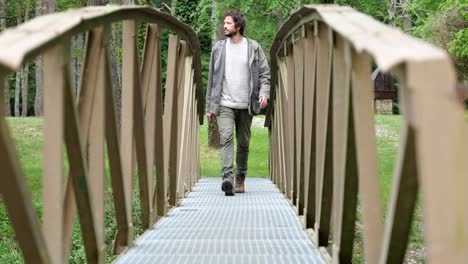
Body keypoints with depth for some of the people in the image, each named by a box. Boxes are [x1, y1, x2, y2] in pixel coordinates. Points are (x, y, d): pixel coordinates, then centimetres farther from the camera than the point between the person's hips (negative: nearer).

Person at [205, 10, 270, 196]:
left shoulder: (254, 48, 3)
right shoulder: (218, 48, 8)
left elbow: (265, 74, 4)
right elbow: (212, 78, 11)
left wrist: (264, 93, -15)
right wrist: (209, 106, 9)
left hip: (246, 105, 0)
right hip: (224, 104, 0)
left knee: (243, 143, 8)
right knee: (226, 138, -18)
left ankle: (240, 179, 20)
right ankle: (227, 177, -28)